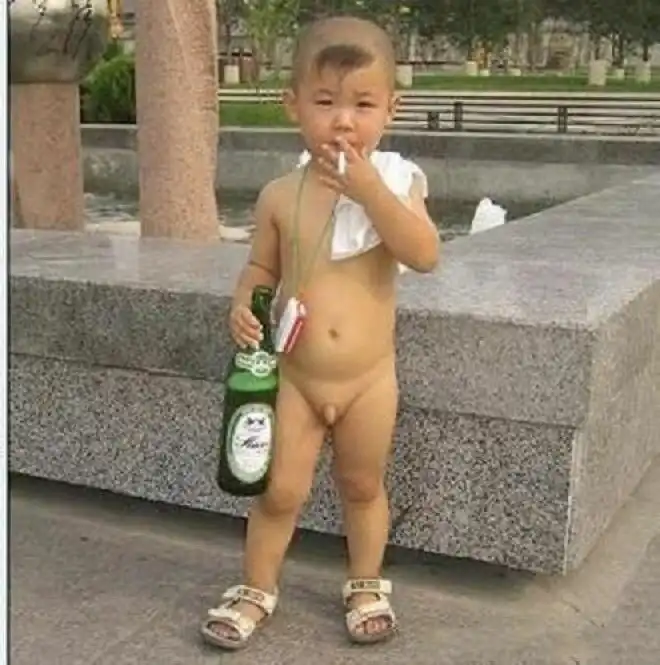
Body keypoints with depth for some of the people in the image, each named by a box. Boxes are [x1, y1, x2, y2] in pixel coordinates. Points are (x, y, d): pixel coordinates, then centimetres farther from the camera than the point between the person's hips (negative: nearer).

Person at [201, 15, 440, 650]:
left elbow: (425, 255, -24)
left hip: (368, 380, 0)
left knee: (362, 485, 18)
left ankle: (366, 584, 40)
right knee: (279, 490, 8)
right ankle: (257, 590, 30)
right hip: (294, 377, 1)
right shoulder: (280, 195, -6)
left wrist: (370, 191, -30)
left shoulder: (394, 182, -9)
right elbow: (261, 267, 6)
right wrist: (244, 306, -15)